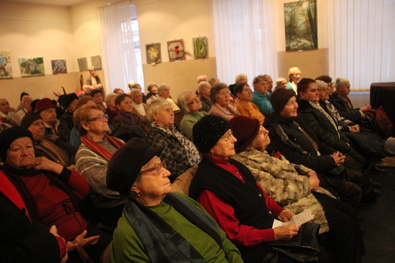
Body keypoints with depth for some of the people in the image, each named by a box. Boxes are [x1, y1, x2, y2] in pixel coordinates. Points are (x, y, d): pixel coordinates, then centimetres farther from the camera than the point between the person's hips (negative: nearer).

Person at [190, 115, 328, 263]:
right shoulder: (208, 186, -24)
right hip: (253, 247, -8)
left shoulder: (232, 164, 4)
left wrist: (280, 211, 0)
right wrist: (274, 234, -21)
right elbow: (232, 233, -20)